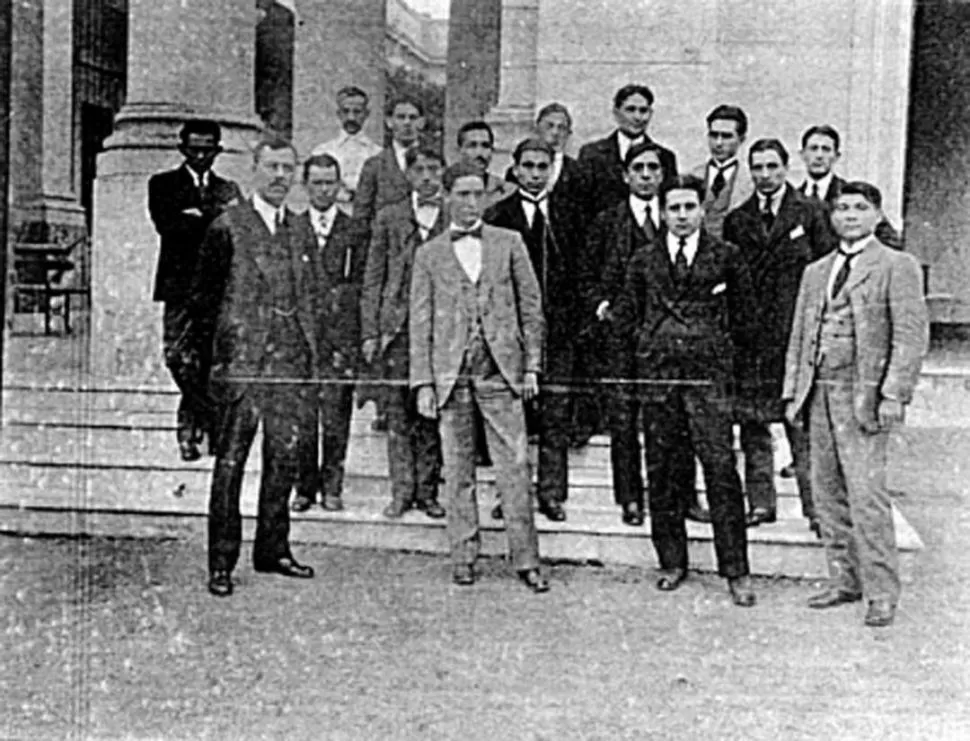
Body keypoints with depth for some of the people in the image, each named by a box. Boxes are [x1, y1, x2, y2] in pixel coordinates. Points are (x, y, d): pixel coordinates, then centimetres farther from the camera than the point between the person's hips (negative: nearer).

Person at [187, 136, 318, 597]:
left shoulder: (302, 232, 14)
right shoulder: (228, 227, -2)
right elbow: (204, 294, -2)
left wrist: (312, 358, 12)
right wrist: (210, 353, -6)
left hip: (292, 363, 5)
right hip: (241, 359, -5)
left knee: (285, 458, 9)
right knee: (230, 461, -2)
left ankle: (273, 550, 21)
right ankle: (221, 562, 4)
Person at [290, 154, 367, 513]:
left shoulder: (354, 231, 8)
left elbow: (362, 284, 7)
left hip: (341, 335, -1)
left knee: (336, 414, 0)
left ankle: (331, 487, 10)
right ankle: (304, 487, 10)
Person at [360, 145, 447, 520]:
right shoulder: (389, 217, 9)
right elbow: (373, 279, 8)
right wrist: (370, 332, 0)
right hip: (396, 327, 1)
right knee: (398, 413, 2)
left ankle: (426, 490, 13)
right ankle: (402, 490, 10)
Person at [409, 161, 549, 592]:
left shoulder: (509, 244, 9)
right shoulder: (429, 255, 9)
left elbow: (531, 307, 9)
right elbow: (420, 323, 7)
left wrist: (532, 365, 3)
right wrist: (423, 383, 0)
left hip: (501, 370, 0)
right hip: (450, 374, 1)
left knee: (515, 467, -2)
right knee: (457, 471, 5)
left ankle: (526, 560, 5)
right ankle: (464, 558, 15)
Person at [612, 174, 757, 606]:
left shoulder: (725, 257, 6)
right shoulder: (644, 260, 11)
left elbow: (743, 314, 12)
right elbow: (627, 316, 18)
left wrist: (733, 351, 9)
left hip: (709, 373, -2)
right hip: (656, 374, 3)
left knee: (721, 469, -8)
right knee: (660, 471, 5)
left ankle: (735, 571, 0)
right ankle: (672, 563, 18)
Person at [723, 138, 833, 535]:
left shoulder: (809, 213, 5)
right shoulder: (737, 220, 11)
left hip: (798, 333, -2)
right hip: (750, 334, 3)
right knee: (753, 422, 5)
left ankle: (815, 505, 3)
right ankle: (760, 502, 14)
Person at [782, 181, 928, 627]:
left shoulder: (897, 267, 0)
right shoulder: (816, 272, 19)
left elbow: (912, 336, -6)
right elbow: (799, 336, 19)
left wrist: (894, 394, -14)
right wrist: (792, 393, 12)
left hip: (865, 394, -6)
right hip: (820, 392, 6)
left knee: (866, 493, -10)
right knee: (827, 493, 7)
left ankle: (881, 593, -2)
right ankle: (845, 581, 17)